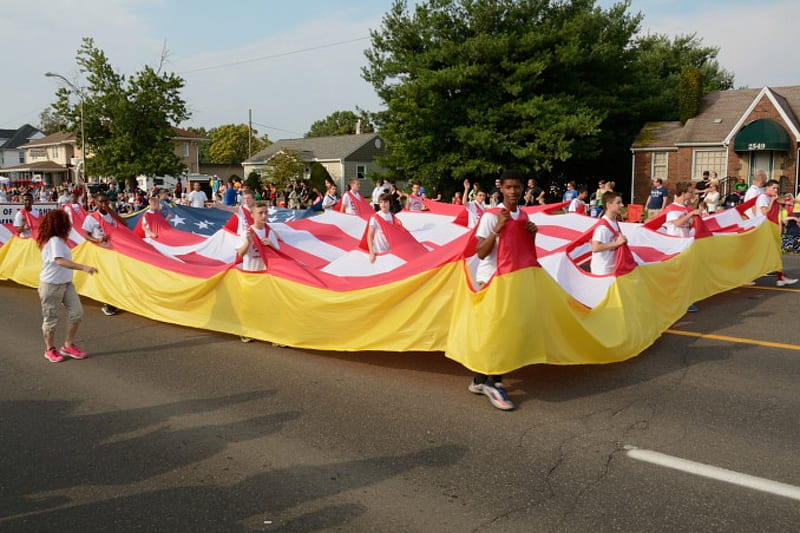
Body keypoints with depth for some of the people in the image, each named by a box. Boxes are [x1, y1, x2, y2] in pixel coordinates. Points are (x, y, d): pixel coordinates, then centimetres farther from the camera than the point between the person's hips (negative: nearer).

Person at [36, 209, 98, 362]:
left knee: (76, 312, 3)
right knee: (51, 319, 7)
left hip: (66, 283, 9)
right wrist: (84, 267, -46)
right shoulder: (54, 241, -22)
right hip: (51, 285, -9)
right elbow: (60, 261, -37)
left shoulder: (59, 240, 7)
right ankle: (50, 350, 23)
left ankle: (68, 346, 16)